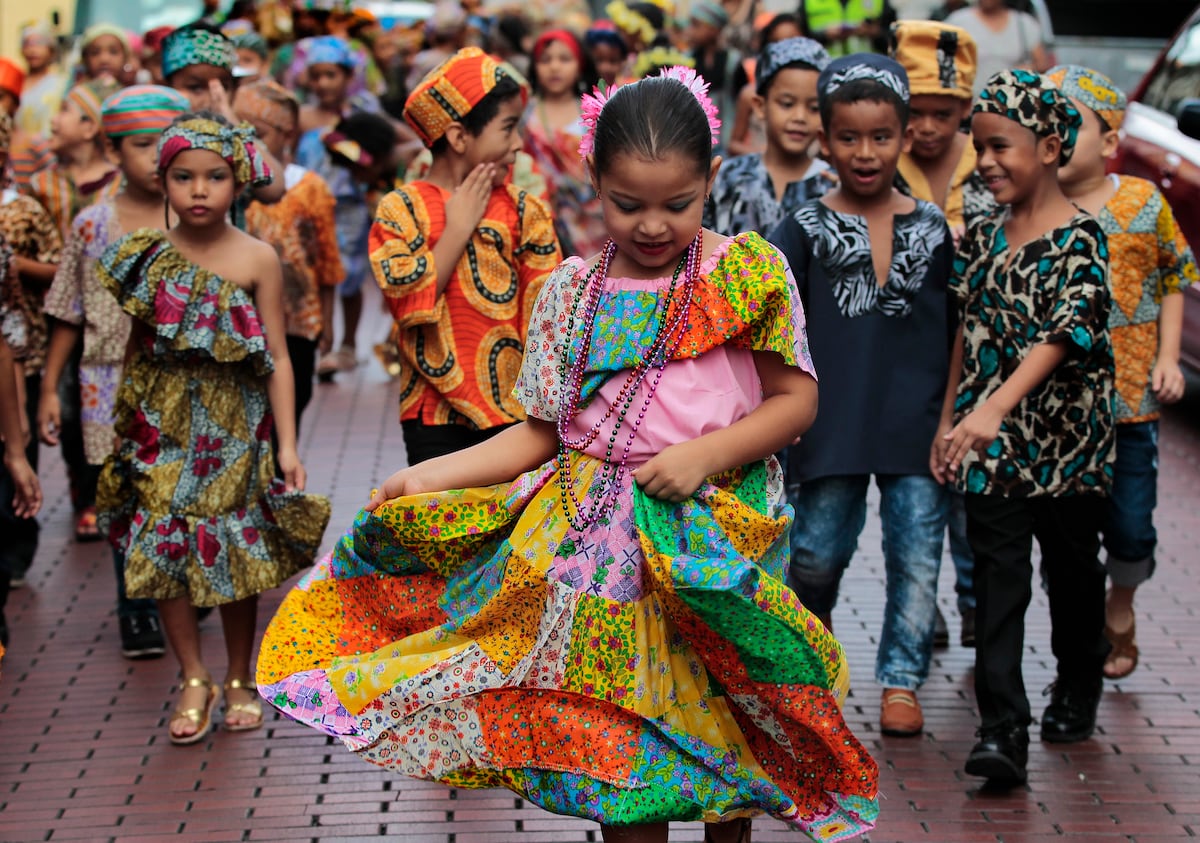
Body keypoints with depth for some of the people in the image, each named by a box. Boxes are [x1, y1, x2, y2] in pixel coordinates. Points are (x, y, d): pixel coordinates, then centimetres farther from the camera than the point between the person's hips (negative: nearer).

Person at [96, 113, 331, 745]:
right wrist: (128, 426, 5)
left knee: (238, 554, 5)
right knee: (162, 552, -1)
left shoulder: (256, 260, -6)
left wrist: (287, 444, -7)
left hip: (234, 426, -2)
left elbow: (276, 359, -4)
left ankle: (239, 681, 23)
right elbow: (136, 348, 8)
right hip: (162, 429, 2)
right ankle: (194, 681, 14)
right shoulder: (146, 255, 0)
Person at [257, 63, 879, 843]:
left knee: (720, 725, 6)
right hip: (599, 532, 2)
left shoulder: (749, 273, -3)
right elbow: (541, 432, 6)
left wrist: (706, 454, -17)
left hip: (715, 530, -1)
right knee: (619, 727, 4)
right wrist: (427, 477, -4)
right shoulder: (571, 292, 3)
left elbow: (797, 399, -2)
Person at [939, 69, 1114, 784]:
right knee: (998, 578, -4)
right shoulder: (982, 237, 6)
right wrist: (949, 422, 12)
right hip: (991, 441, 3)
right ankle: (1003, 730, -8)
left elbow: (1063, 332, -25)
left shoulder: (1081, 238, -12)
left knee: (1073, 568, 14)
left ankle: (1079, 686, 37)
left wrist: (995, 407, -36)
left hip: (1067, 437, -3)